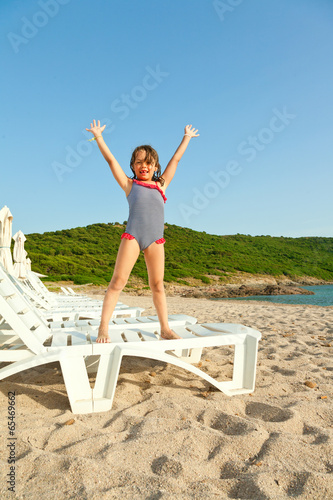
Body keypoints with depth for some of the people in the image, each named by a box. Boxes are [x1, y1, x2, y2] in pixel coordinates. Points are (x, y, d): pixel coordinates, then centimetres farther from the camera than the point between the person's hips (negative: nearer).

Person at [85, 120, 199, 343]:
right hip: (132, 235, -2)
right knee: (118, 281, -5)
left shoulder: (161, 185, 19)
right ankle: (103, 327, 1)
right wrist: (98, 136, 22)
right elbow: (111, 160, 18)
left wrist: (186, 138, 38)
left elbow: (176, 159, 28)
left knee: (158, 284, 7)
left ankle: (165, 328, 14)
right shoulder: (129, 184, 14)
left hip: (156, 239, 3)